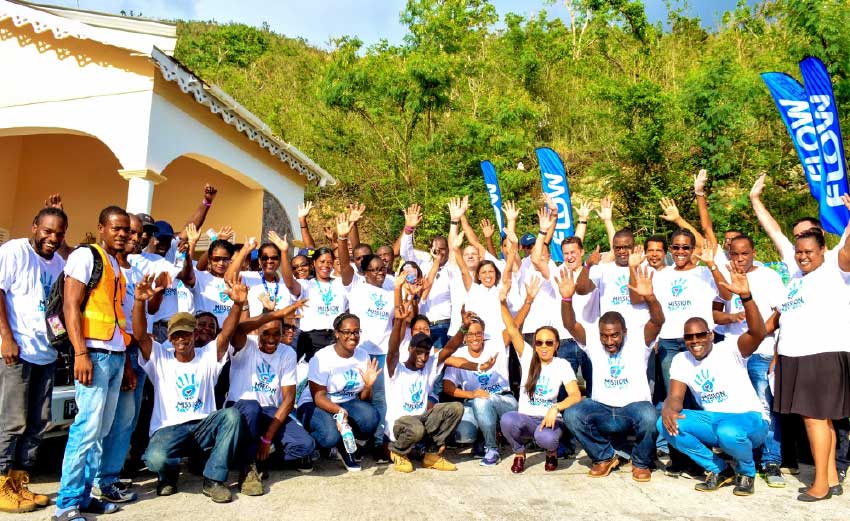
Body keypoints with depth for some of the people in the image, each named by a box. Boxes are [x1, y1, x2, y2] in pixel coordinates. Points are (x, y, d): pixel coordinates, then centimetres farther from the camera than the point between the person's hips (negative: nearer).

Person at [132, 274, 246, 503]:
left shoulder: (208, 355, 7)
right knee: (156, 459, -34)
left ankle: (214, 479, -18)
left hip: (204, 425, 2)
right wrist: (139, 302, -30)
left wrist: (237, 304, -30)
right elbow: (140, 335, -11)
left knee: (232, 415, -30)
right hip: (169, 428, -1)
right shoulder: (159, 357, 6)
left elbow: (226, 333, -10)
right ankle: (168, 474, 7)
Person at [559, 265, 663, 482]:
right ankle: (604, 457, 0)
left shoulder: (638, 342, -2)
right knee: (571, 414, -26)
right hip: (601, 410, 2)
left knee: (648, 416, -36)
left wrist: (649, 297, -39)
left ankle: (641, 463, -4)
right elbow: (570, 325, -12)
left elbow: (658, 321, -19)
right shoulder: (593, 344, 3)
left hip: (634, 408, -2)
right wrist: (566, 298, -31)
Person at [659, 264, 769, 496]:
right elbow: (675, 396, -4)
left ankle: (746, 473, -3)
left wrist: (746, 296, -42)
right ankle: (719, 470, -1)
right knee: (666, 424, -20)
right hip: (712, 420, 5)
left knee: (728, 432, -40)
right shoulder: (680, 360, 3)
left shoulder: (729, 350, -10)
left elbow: (758, 333, -28)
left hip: (749, 419, -5)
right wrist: (668, 409, -30)